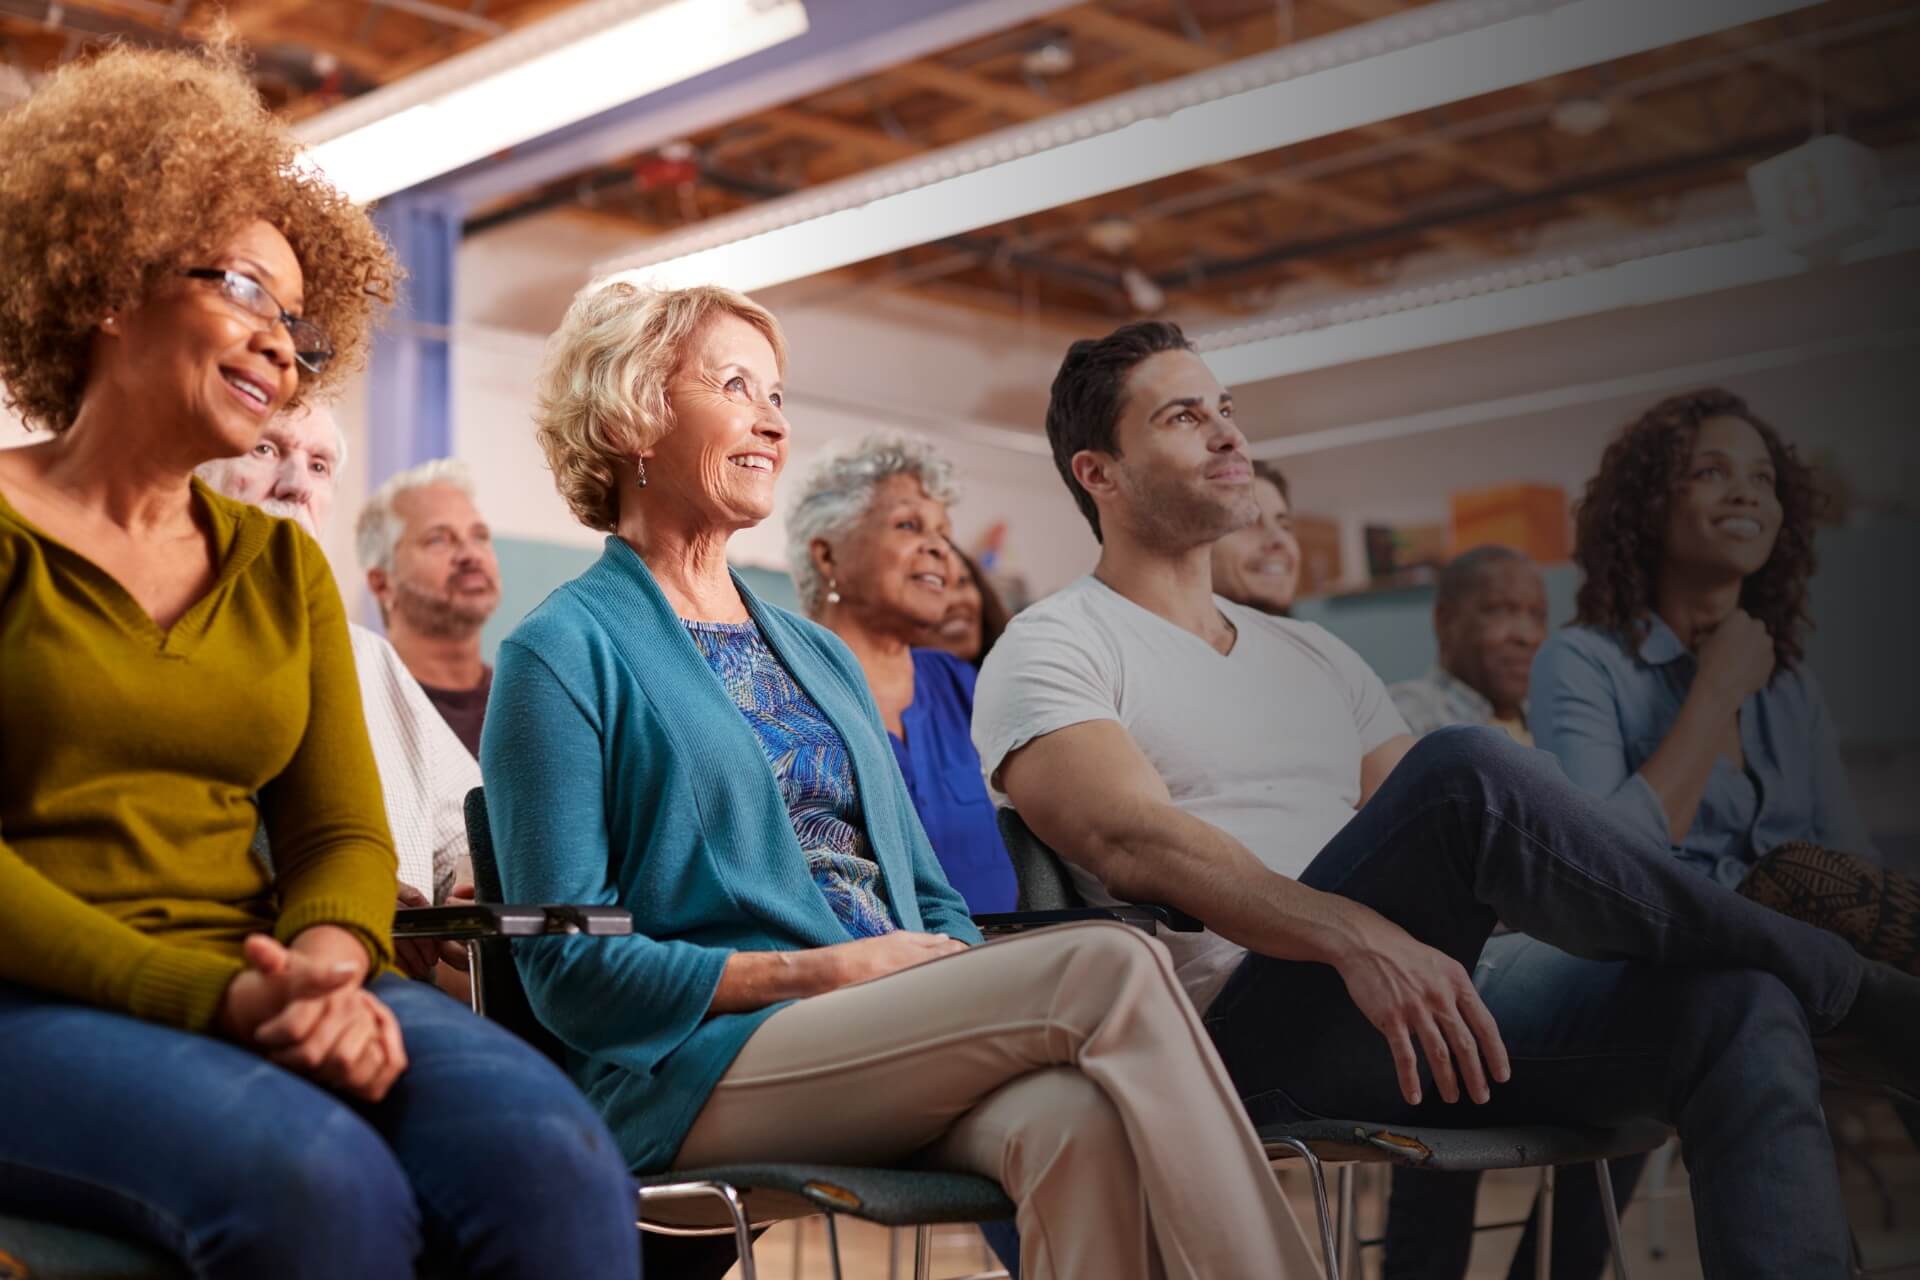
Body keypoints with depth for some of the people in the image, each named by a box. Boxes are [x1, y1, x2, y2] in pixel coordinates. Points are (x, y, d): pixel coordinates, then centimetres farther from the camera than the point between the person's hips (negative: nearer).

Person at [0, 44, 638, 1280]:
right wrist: (216, 996, -19)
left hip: (268, 988, 4)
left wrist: (328, 965, -12)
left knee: (550, 1157, -28)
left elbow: (344, 832, 12)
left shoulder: (281, 565, 18)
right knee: (315, 1178, -36)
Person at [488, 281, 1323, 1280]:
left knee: (1078, 1117, -32)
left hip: (896, 1048, 6)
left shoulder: (819, 654, 24)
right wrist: (826, 973, -11)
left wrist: (972, 984, -3)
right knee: (1109, 966, -26)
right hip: (701, 1069, -5)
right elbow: (570, 972, -5)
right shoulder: (563, 652, 2)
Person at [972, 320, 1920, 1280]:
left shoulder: (1314, 658, 27)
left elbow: (1440, 860, 19)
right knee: (1463, 772, -30)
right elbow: (1132, 842, -15)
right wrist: (1357, 938, -31)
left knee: (1734, 1000, -19)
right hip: (1247, 1037, -6)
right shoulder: (1053, 649, 5)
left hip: (1428, 997, 7)